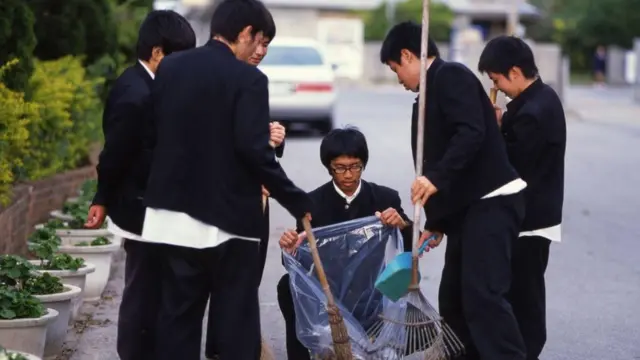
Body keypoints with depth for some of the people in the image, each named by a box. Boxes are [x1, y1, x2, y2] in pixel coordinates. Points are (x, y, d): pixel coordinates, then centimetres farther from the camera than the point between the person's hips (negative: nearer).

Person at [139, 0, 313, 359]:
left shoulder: (170, 67, 5)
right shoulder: (248, 79, -13)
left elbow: (155, 132, 11)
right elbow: (254, 149, -19)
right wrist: (297, 200, -12)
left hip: (177, 211, 6)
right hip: (229, 214, -5)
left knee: (178, 312, 10)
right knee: (237, 316, 2)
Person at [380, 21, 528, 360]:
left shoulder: (451, 75, -8)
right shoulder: (433, 90, 21)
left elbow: (472, 133, -22)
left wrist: (436, 178, -28)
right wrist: (435, 223, 22)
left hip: (491, 202, -10)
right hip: (468, 207, 10)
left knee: (482, 295, -18)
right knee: (453, 300, 10)